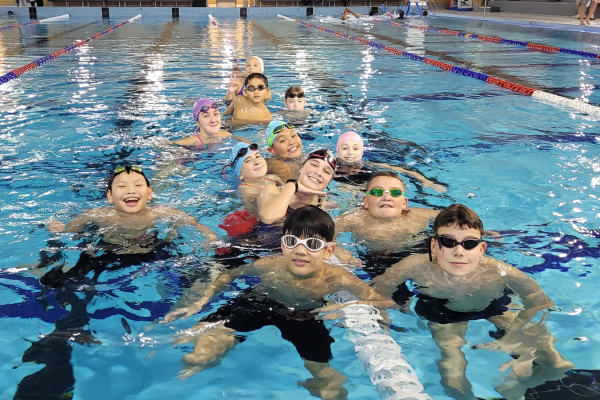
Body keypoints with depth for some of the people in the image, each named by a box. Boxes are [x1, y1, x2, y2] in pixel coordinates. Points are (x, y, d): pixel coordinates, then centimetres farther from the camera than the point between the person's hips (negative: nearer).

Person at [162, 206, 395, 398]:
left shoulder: (338, 279, -32)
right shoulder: (268, 266, -26)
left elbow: (387, 304, -25)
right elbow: (230, 275, -4)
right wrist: (200, 304, -12)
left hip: (306, 317, 0)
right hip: (257, 304, 1)